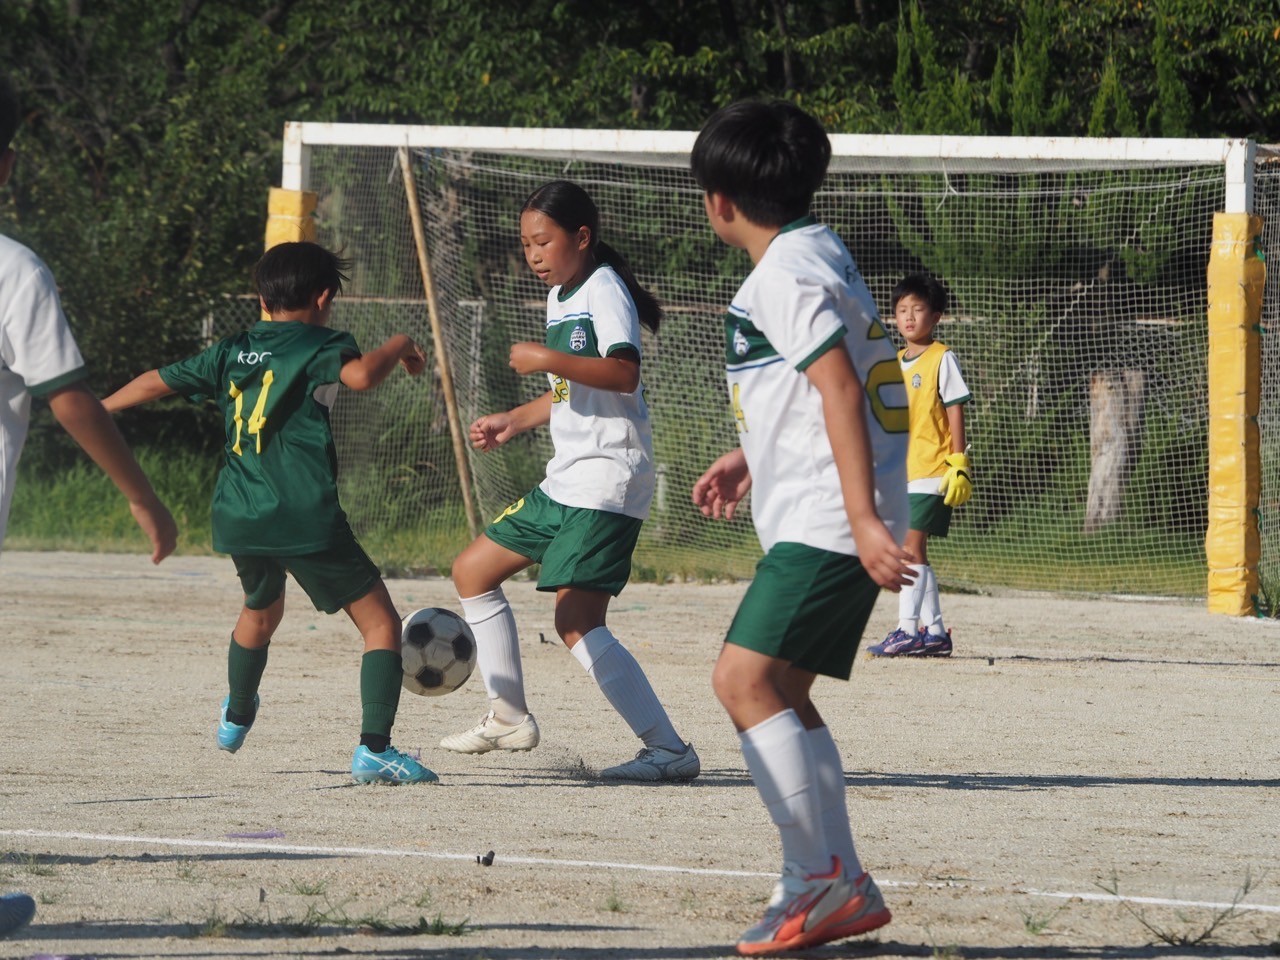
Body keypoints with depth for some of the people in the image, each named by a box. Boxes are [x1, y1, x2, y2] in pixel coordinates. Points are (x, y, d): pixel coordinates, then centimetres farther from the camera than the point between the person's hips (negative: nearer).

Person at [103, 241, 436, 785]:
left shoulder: (231, 352, 15)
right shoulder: (318, 346, -2)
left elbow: (156, 382, 22)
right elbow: (360, 375, -23)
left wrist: (98, 412, 38)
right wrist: (398, 347, -3)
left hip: (237, 516, 7)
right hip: (305, 517, -7)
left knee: (261, 609, 35)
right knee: (381, 623, -1)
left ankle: (236, 718, 56)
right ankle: (374, 750, -16)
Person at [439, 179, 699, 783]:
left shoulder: (604, 290, -11)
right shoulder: (561, 298, 18)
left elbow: (623, 373, -26)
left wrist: (547, 360, -28)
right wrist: (513, 422, 24)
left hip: (607, 481, -11)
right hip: (565, 479, 11)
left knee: (576, 624, -20)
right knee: (473, 571, 18)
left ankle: (669, 750, -22)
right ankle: (510, 717, 27)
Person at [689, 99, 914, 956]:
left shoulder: (786, 274, -13)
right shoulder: (819, 255, 19)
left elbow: (839, 388, -23)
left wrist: (864, 518, -29)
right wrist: (751, 458, 34)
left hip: (825, 521, -11)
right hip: (822, 521, 11)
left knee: (745, 677, -17)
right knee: (782, 693, 13)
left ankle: (819, 876, -18)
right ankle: (842, 890, 15)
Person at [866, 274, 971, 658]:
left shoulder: (942, 359, -5)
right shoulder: (895, 363, 15)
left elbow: (955, 412, -8)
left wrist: (958, 464, -13)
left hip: (932, 470, -8)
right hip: (901, 473, 8)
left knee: (911, 546, -15)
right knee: (915, 552, 10)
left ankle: (907, 630, -18)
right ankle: (935, 632, 17)